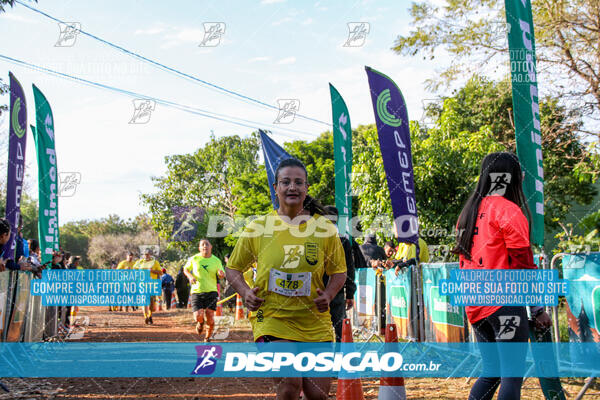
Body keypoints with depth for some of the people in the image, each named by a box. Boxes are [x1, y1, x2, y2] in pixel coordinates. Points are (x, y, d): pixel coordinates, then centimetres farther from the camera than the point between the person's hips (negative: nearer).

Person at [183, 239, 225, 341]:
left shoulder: (216, 260, 3)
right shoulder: (194, 259, 1)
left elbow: (222, 275, 8)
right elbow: (185, 269, 15)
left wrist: (221, 273, -17)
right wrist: (190, 276, -5)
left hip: (211, 292, 1)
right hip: (196, 292, 0)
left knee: (210, 317, -6)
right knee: (198, 317, -15)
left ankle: (207, 338, 19)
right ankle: (200, 323, 24)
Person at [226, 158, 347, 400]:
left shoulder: (324, 227, 2)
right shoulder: (258, 227, -1)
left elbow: (339, 271, 11)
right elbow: (233, 268, 10)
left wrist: (328, 295, -8)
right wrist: (245, 291, -8)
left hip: (315, 322, 2)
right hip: (271, 318, -2)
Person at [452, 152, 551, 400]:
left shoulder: (468, 212, 15)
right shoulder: (508, 210, -8)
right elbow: (523, 264, -10)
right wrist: (539, 308, -4)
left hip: (474, 306, 8)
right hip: (503, 303, -7)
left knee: (491, 372, 16)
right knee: (512, 374, -3)